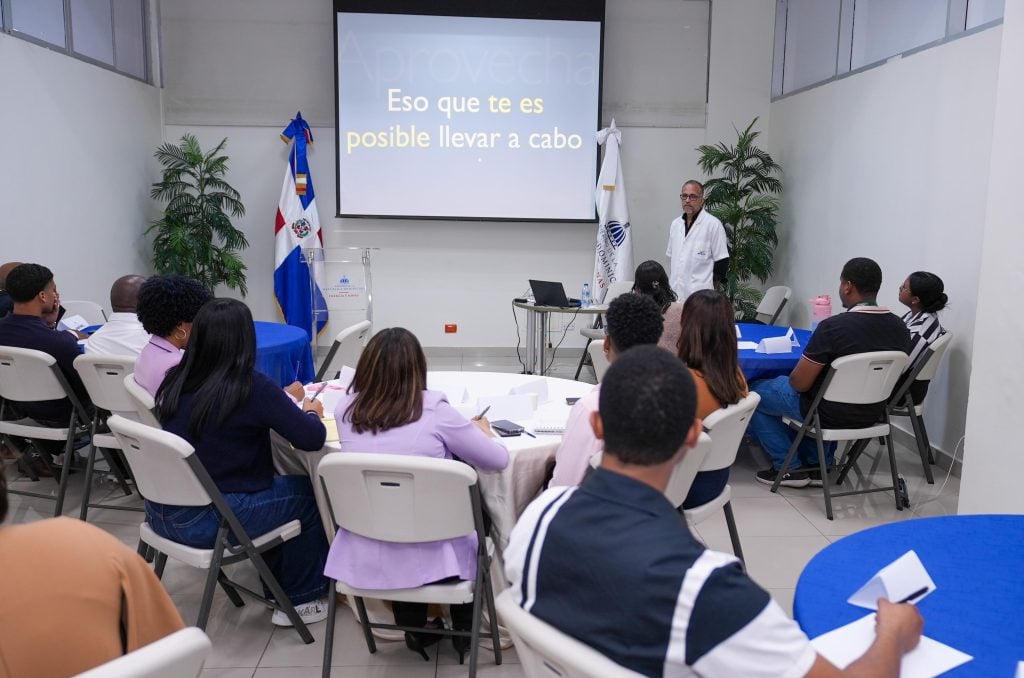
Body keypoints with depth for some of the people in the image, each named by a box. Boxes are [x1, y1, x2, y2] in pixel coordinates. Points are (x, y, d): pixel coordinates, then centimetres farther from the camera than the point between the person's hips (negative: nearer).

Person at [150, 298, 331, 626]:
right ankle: (301, 600, 24)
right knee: (308, 492, 12)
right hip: (208, 520, -7)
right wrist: (311, 412, 7)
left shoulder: (176, 379, 1)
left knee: (272, 482, 26)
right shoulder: (252, 386, -18)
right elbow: (313, 439, -15)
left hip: (162, 512, 7)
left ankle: (277, 583, 39)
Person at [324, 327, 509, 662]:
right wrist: (481, 431, 15)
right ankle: (464, 631, 44)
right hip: (426, 558, -3)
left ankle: (413, 629, 42)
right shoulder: (434, 411, -17)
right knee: (473, 530, 30)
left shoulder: (345, 409, -6)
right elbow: (499, 460, -6)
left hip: (362, 559, 3)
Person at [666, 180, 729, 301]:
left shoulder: (713, 224, -5)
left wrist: (711, 289, -5)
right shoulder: (675, 224, 14)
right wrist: (672, 283, 15)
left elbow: (722, 262, -5)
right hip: (676, 295, 6)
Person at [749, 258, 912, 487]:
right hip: (872, 414, 7)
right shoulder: (900, 328, -7)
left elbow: (800, 383, -21)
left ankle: (790, 468, 13)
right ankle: (818, 465, 30)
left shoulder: (833, 327, -27)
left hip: (830, 414, -6)